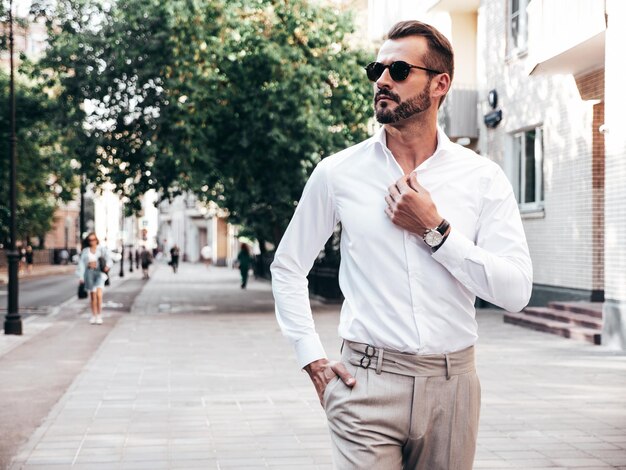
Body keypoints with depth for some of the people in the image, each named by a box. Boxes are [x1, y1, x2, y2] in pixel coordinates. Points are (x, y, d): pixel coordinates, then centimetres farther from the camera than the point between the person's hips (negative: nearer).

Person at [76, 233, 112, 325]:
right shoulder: (85, 251, 9)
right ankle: (94, 316, 15)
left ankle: (99, 316, -12)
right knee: (92, 296, 5)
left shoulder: (102, 249, 4)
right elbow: (81, 264, 7)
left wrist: (107, 266, -27)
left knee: (99, 294, -17)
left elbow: (108, 258, -7)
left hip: (100, 272, -2)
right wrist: (81, 277, 0)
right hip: (89, 273, 2)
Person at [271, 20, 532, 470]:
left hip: (452, 384, 1)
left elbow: (515, 290, -7)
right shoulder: (338, 172, 1)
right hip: (367, 384, -1)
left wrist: (435, 231, -13)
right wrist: (313, 358, 2)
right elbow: (288, 267, 10)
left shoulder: (483, 177, 0)